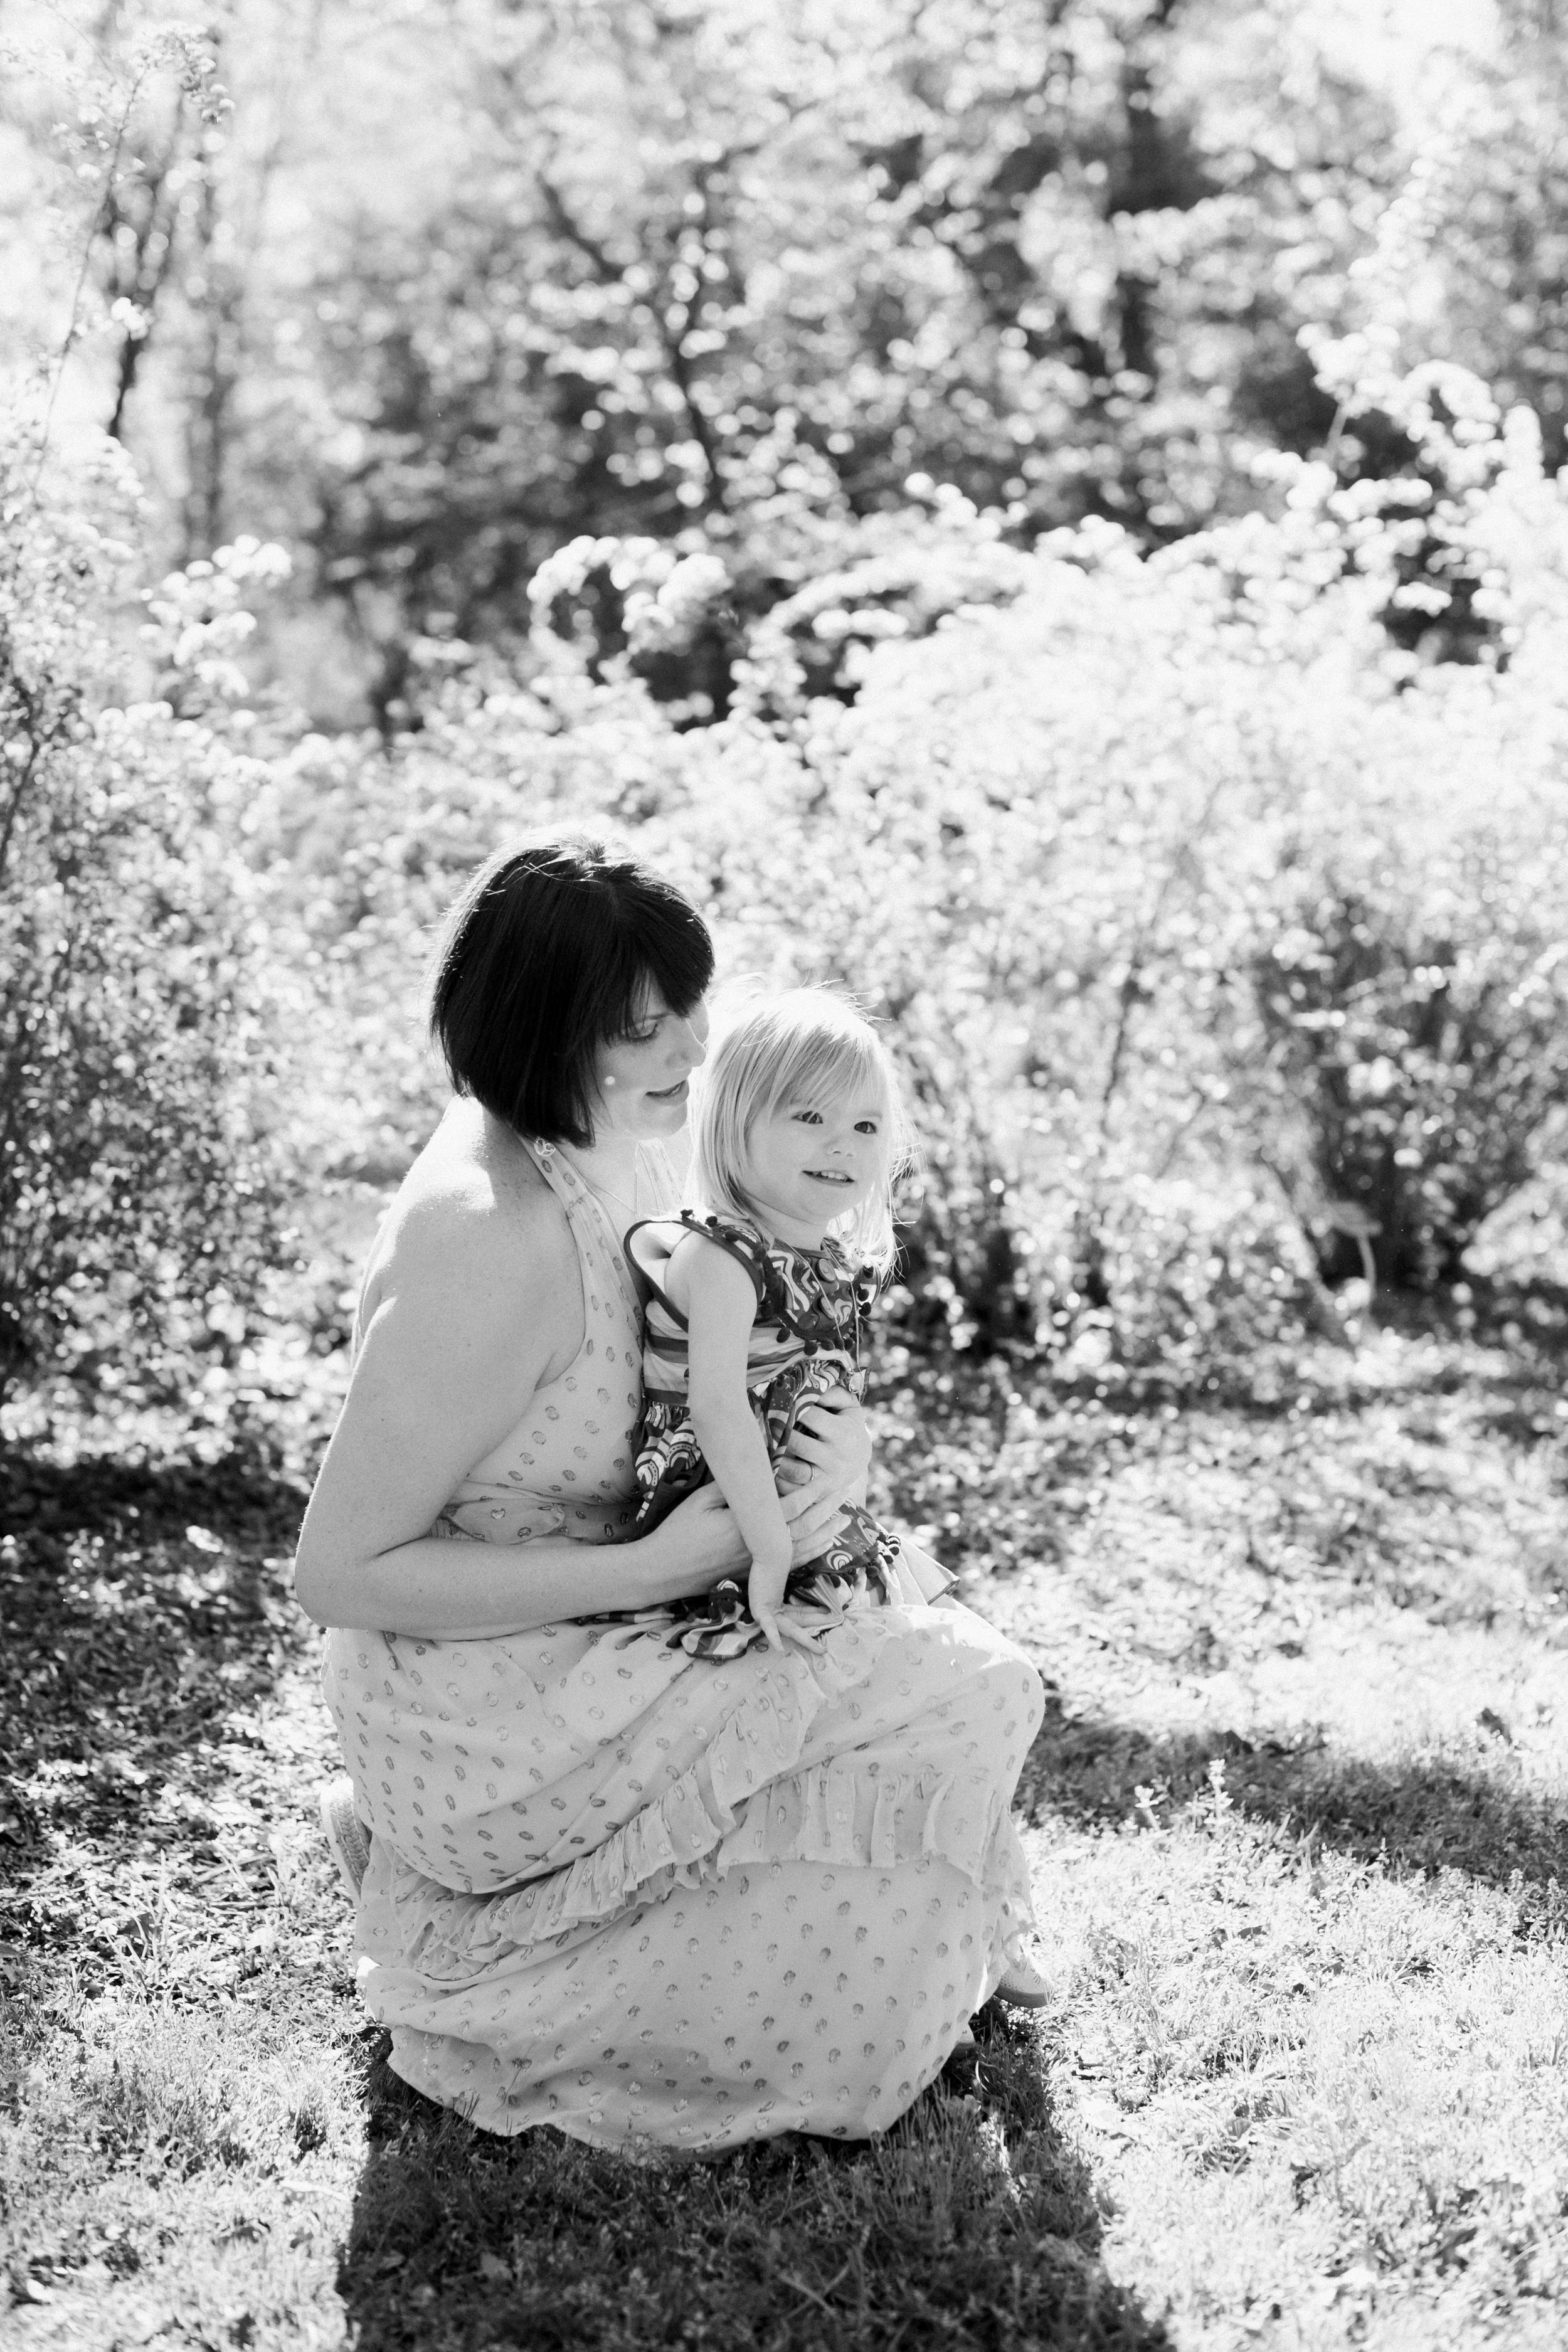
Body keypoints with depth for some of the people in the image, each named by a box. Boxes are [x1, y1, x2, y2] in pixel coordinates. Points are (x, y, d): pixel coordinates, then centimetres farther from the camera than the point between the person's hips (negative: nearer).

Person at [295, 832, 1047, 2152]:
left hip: (591, 1641, 9)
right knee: (964, 1699, -9)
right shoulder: (493, 1248, -31)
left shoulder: (617, 1146, -3)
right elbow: (339, 1574, -25)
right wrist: (657, 1570, -26)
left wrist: (834, 1439, -12)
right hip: (490, 1722, -9)